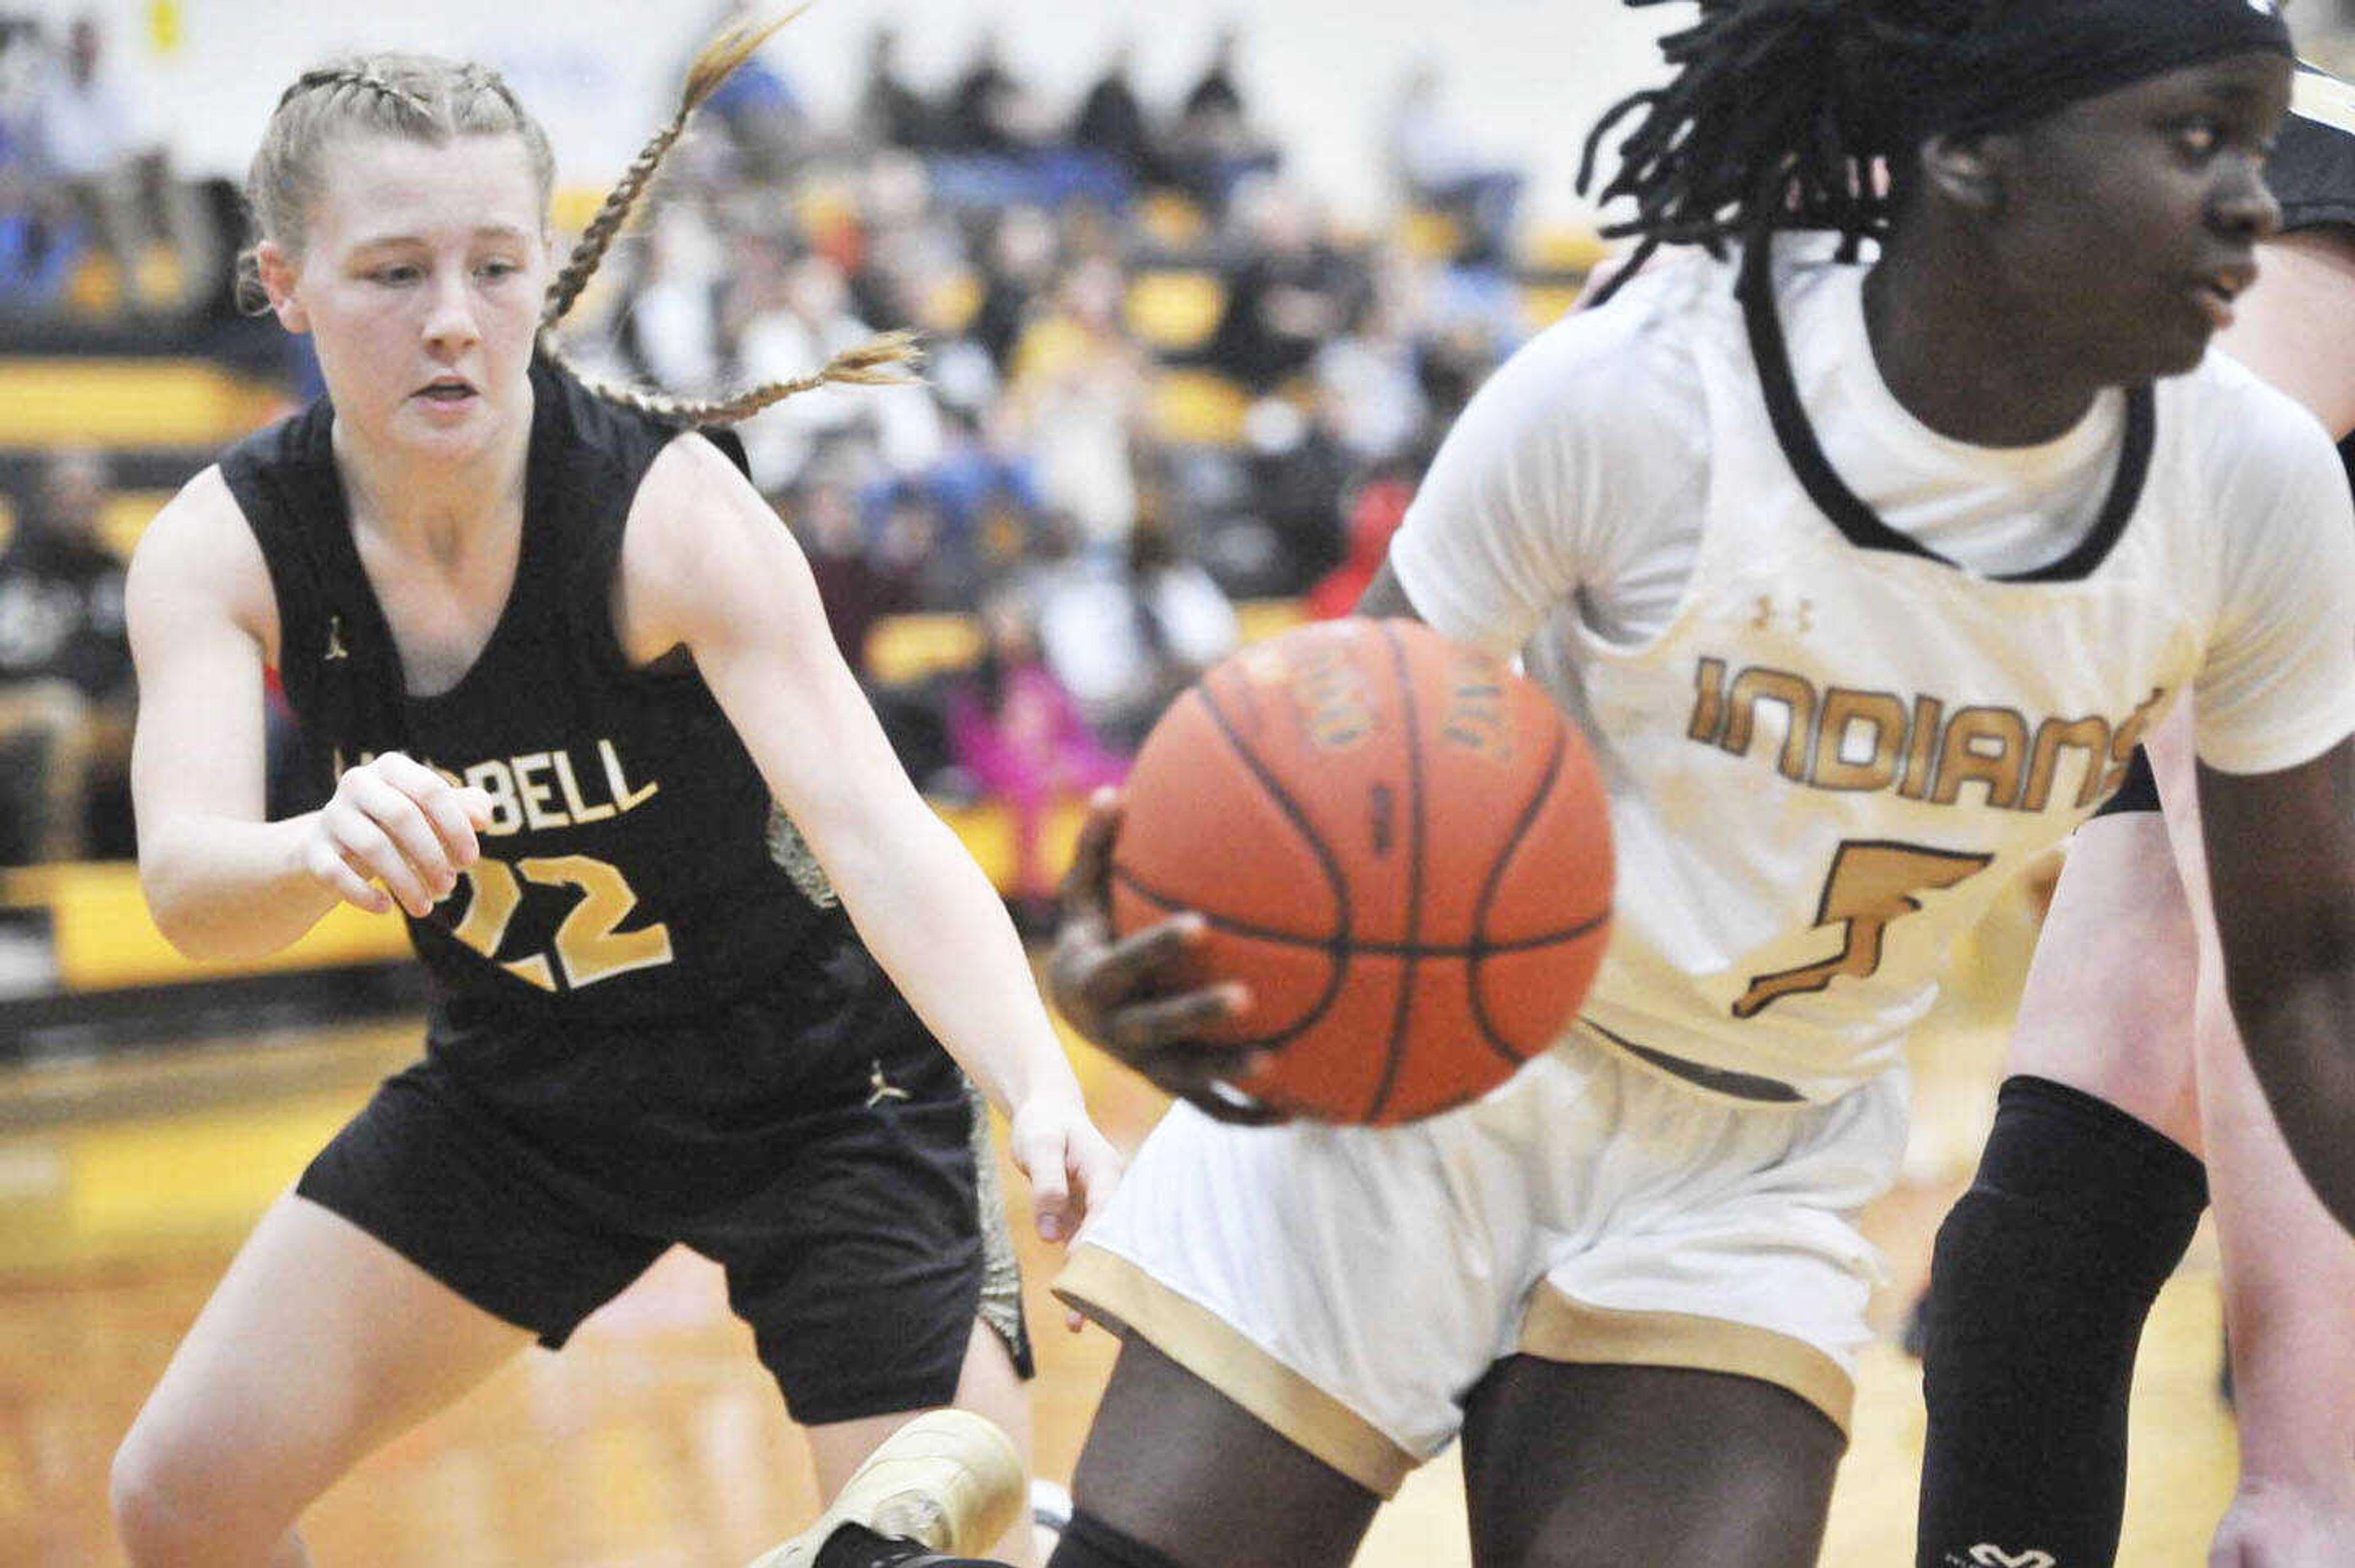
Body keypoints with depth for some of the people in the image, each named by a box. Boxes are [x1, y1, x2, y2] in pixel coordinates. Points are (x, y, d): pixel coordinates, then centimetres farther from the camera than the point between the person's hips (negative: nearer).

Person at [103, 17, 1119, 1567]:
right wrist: (323, 847, -56)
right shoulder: (222, 550, -16)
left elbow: (881, 836, -37)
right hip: (522, 1086, 4)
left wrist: (1042, 1094, -56)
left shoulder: (667, 506, -27)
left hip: (819, 1078, -4)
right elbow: (186, 885, -31)